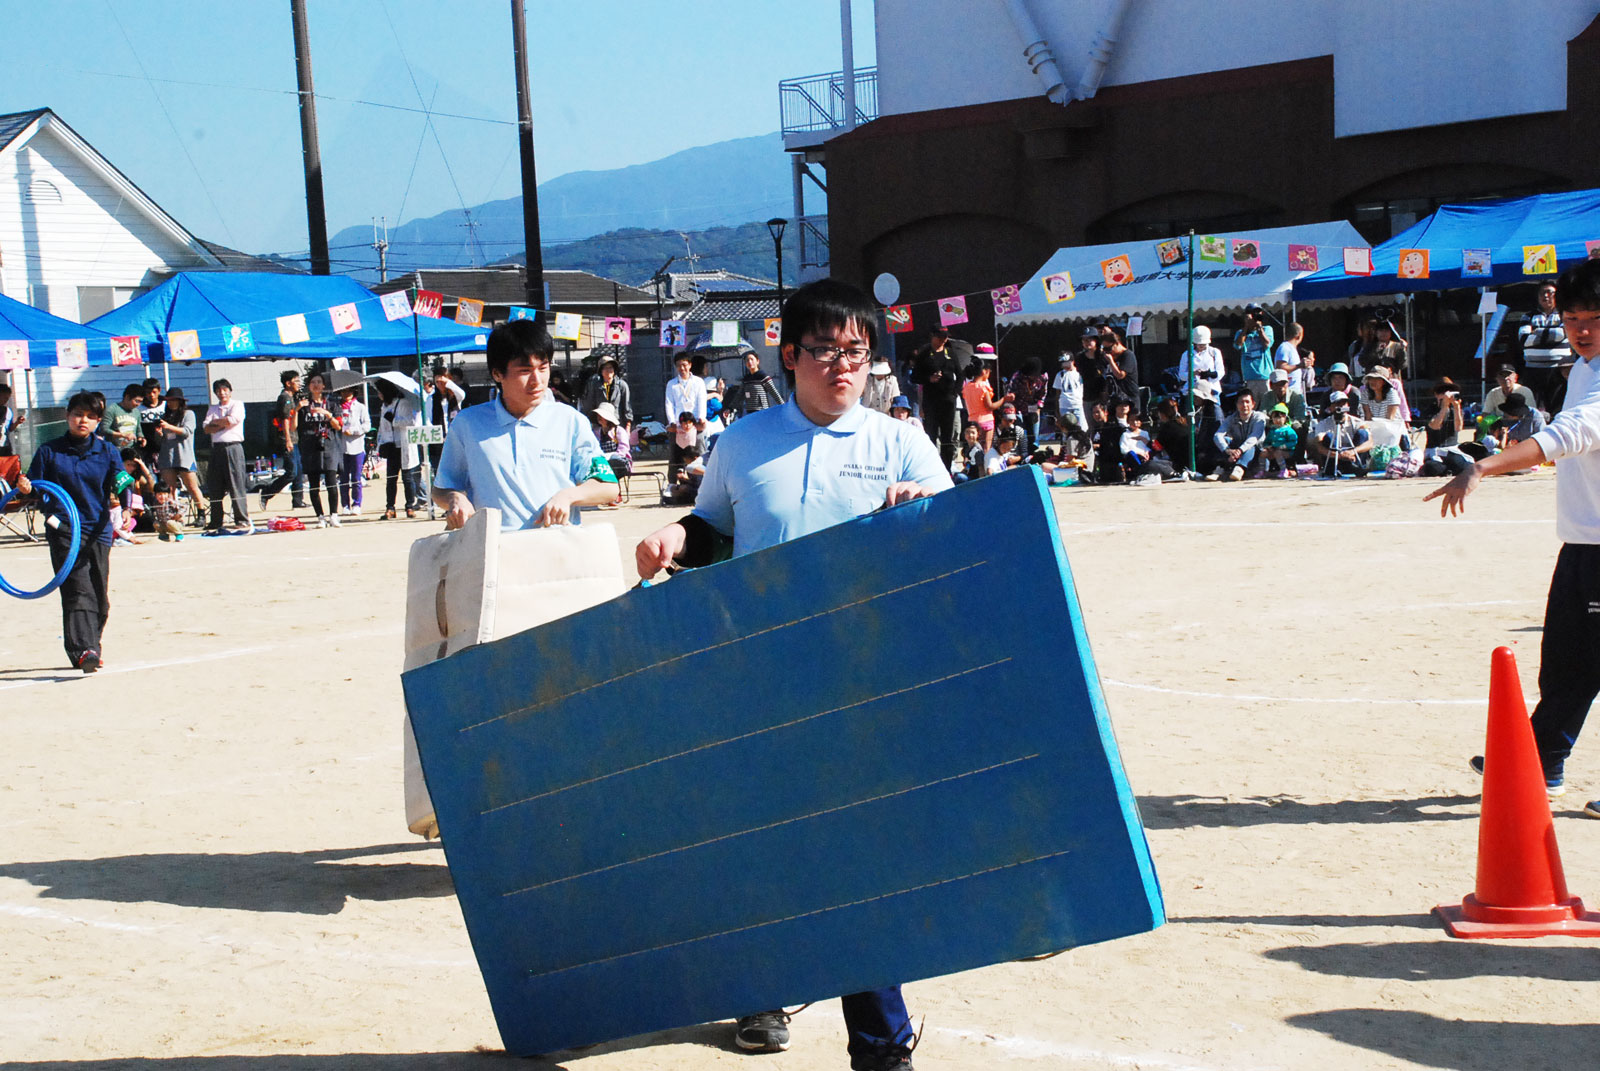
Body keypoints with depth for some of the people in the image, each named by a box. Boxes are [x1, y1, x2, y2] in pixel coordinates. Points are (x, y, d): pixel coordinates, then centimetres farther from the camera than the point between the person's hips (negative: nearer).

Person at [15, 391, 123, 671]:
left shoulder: (107, 451, 9)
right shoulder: (49, 451, 6)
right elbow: (34, 487, 6)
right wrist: (24, 488, -17)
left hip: (98, 530, 2)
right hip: (63, 530, -2)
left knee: (100, 595, 7)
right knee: (78, 590, -17)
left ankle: (92, 643, 29)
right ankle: (83, 650, -26)